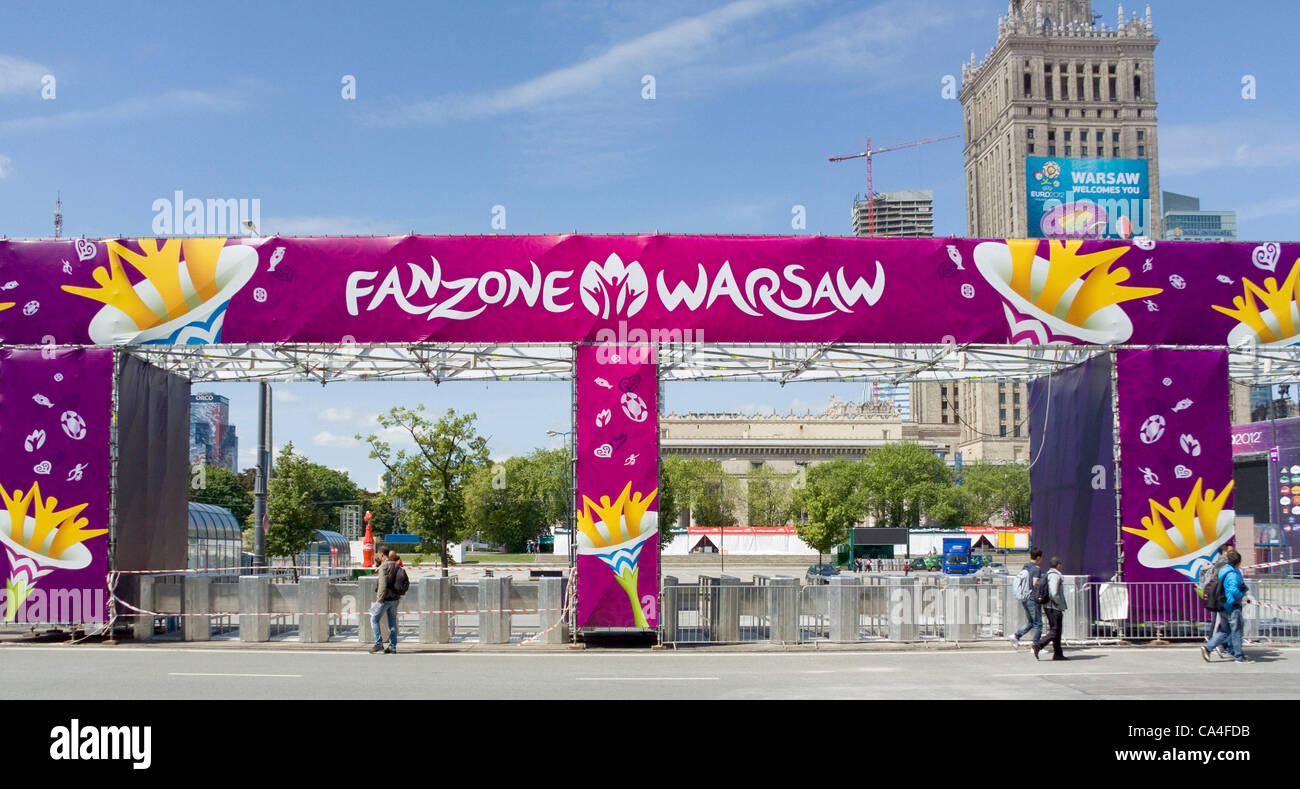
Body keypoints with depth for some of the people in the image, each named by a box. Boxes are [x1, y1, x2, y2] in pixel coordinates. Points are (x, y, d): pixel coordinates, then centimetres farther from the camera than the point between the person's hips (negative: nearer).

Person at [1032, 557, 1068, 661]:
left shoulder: (1048, 575, 15)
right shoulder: (1055, 576, -14)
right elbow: (1054, 594, -21)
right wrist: (1061, 606, -15)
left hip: (1048, 606, 10)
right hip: (1054, 607, -10)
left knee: (1056, 630, 11)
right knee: (1054, 631, -8)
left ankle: (1058, 654, 12)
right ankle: (1038, 645, -17)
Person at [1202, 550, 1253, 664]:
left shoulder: (1223, 570, 12)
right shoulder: (1233, 574, -18)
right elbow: (1233, 590, -29)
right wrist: (1242, 596, -13)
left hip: (1224, 606, 9)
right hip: (1232, 605, -9)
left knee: (1224, 631, 14)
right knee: (1236, 630, 0)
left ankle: (1207, 647, 4)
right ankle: (1239, 656, 7)